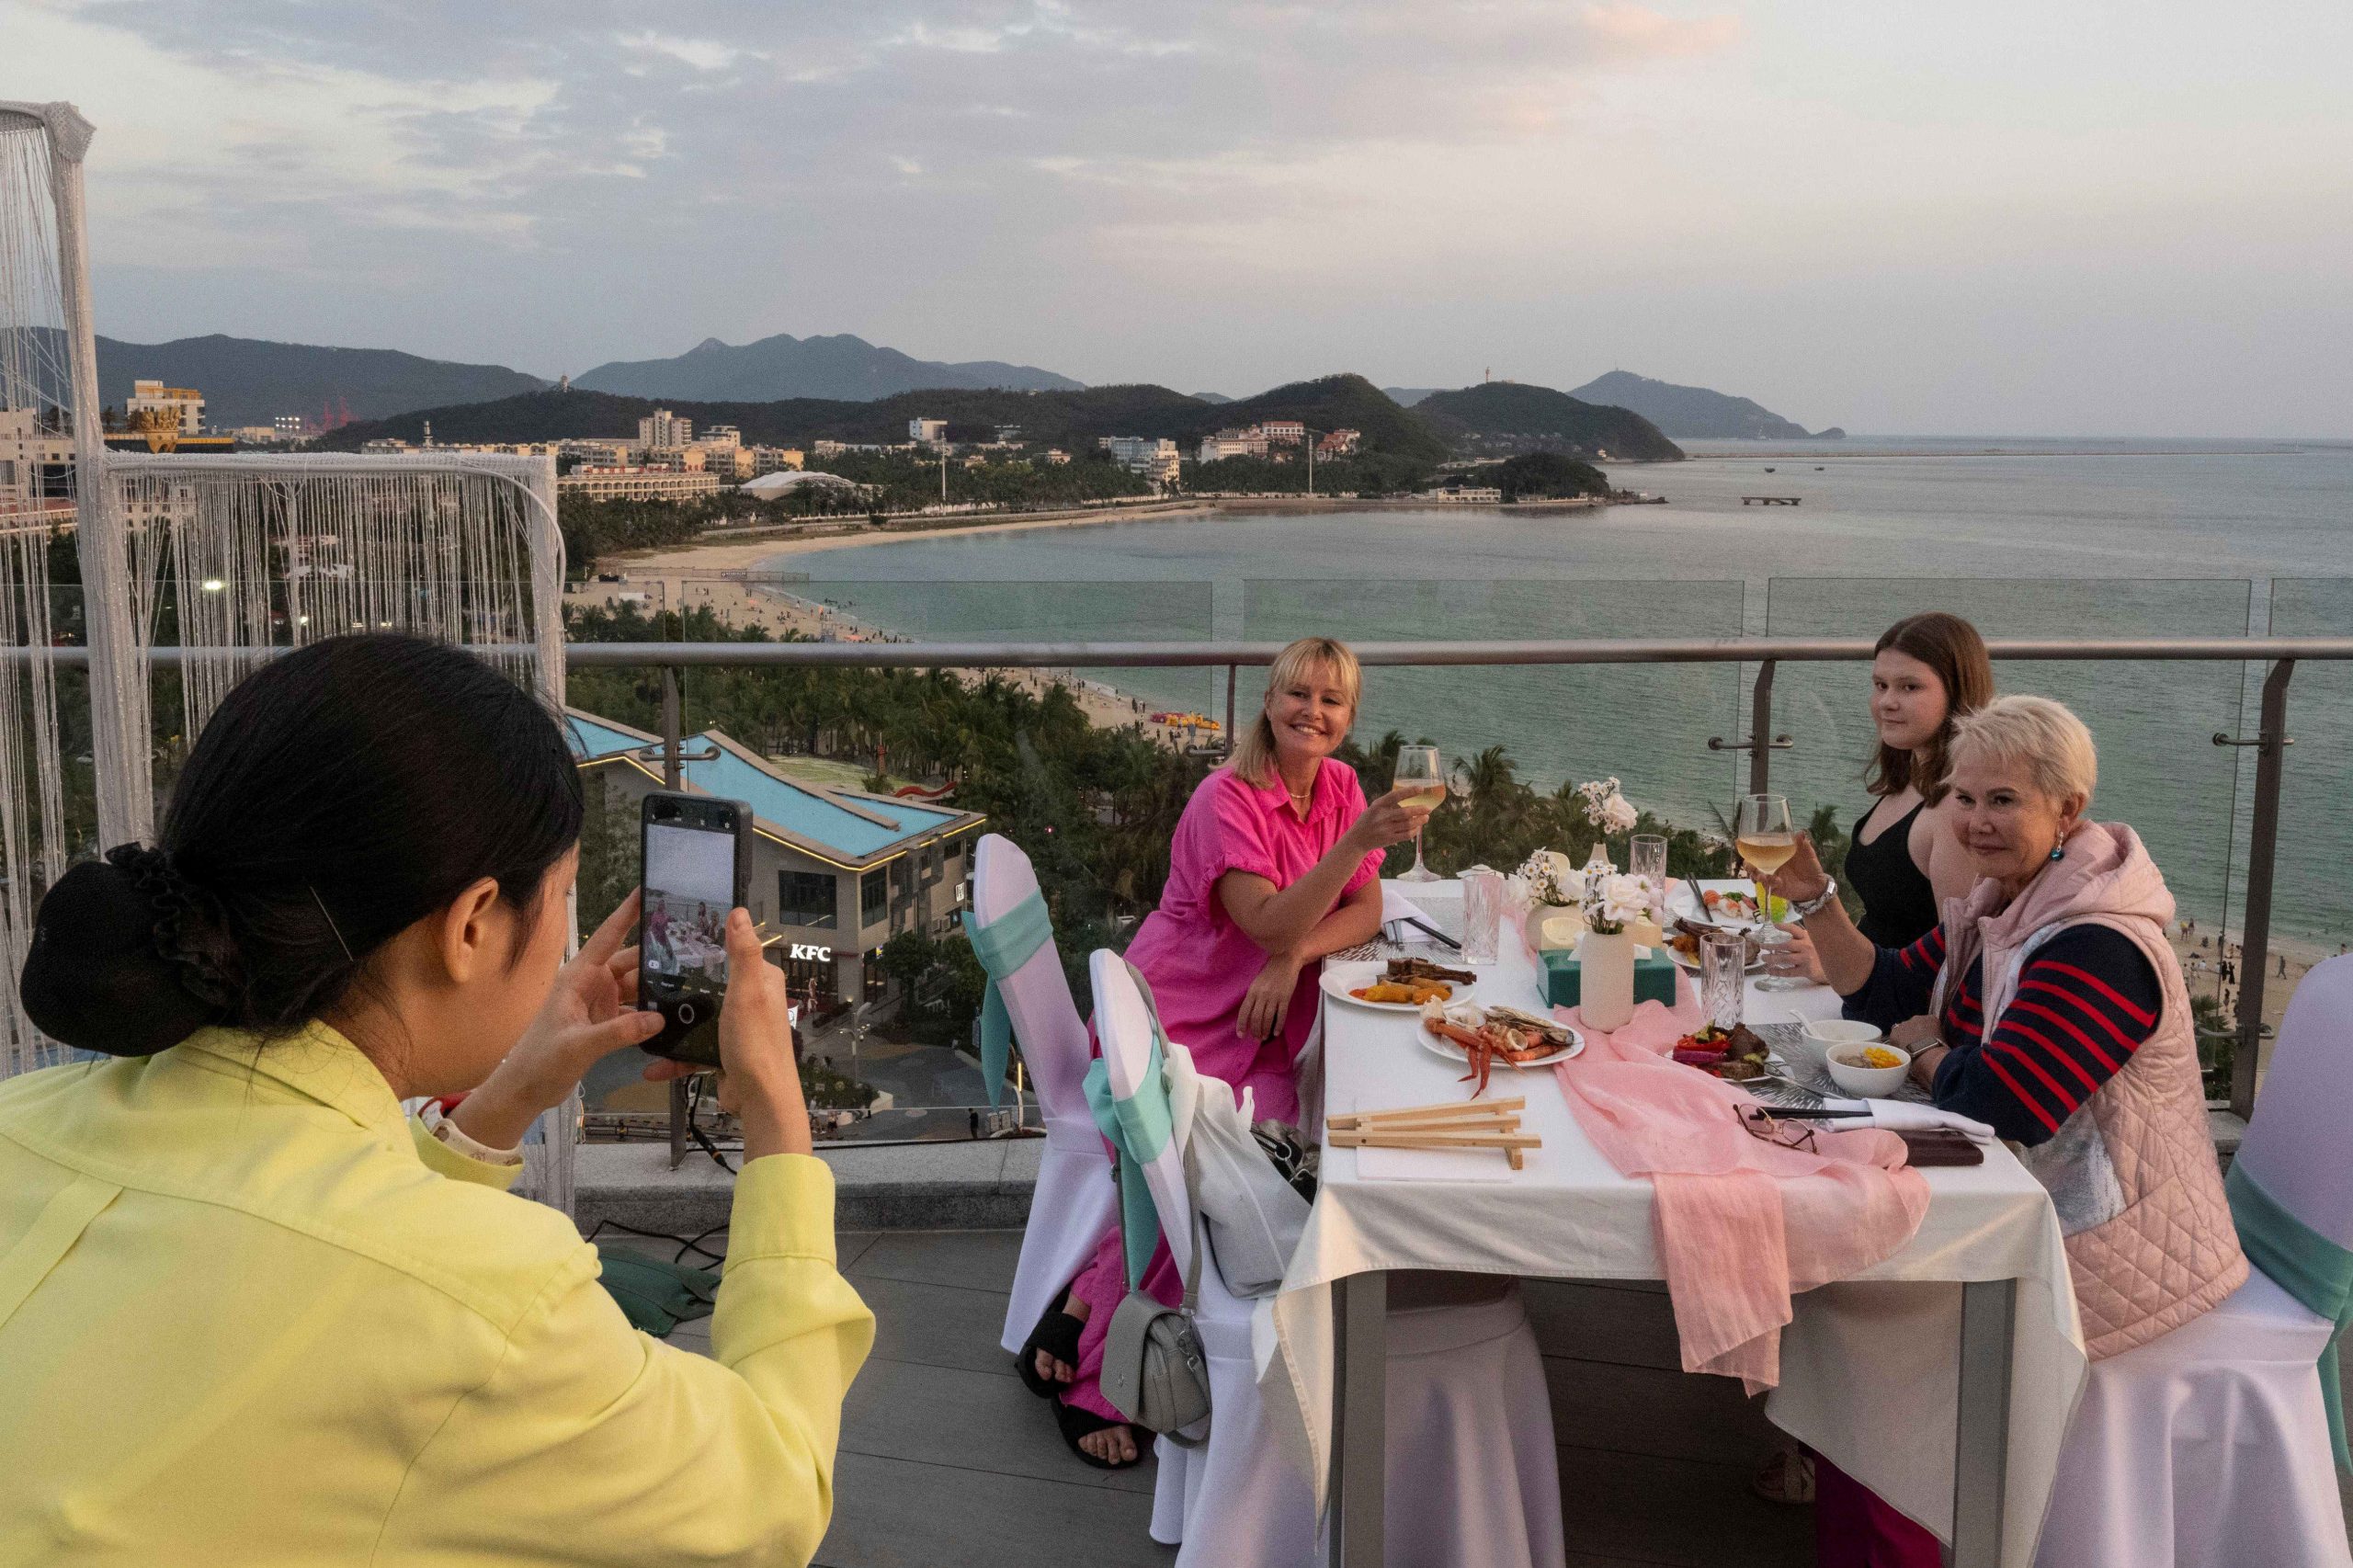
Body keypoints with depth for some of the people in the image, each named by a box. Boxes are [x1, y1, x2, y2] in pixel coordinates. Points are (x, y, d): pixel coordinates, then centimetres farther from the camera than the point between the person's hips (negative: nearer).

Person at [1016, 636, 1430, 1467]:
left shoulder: (1340, 786, 6)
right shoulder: (1227, 800, -14)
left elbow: (1364, 912, 4)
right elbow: (1271, 923, -25)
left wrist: (1293, 958, -14)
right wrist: (1358, 839, -36)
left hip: (1258, 1033, 6)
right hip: (1173, 1020, -5)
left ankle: (1085, 1309, -6)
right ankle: (1088, 1376, -7)